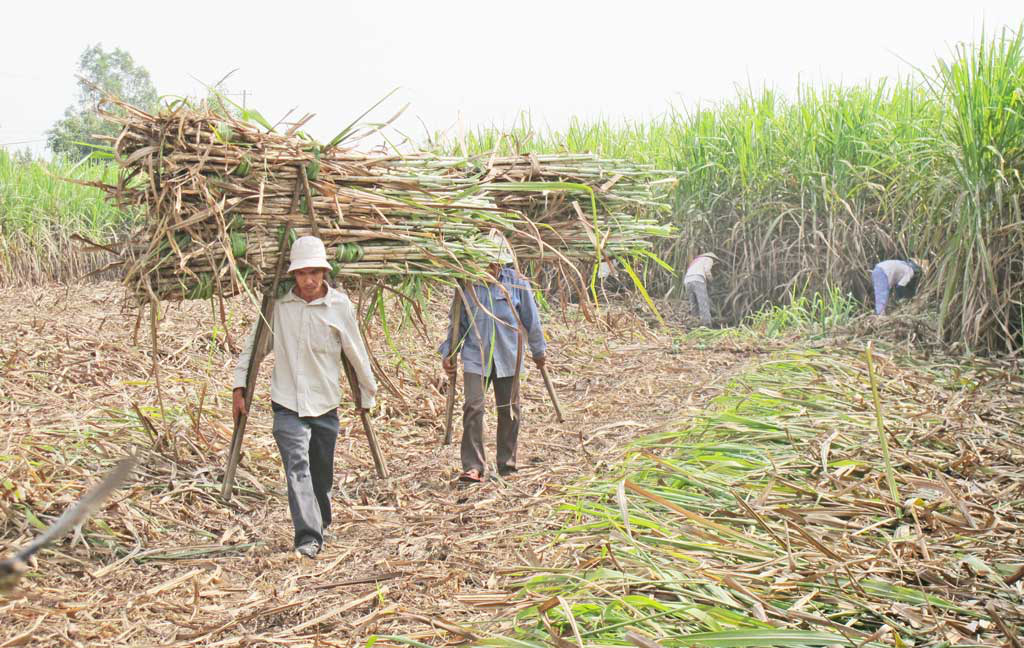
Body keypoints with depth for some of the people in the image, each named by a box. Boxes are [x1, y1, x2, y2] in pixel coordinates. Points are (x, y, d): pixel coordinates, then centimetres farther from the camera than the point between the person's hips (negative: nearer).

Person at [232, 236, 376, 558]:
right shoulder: (277, 303, -3)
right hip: (287, 404, -1)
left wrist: (367, 395, 13)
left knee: (322, 473, 12)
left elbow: (356, 353, 5)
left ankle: (320, 523, 36)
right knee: (297, 466, -17)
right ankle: (308, 537, -19)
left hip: (325, 403, 1)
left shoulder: (340, 304, -5)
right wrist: (239, 387, 4)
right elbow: (253, 344, 7)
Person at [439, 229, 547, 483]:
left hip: (508, 357, 1)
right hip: (476, 358, -1)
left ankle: (507, 464, 26)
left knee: (509, 410, 10)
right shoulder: (466, 285, -4)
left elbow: (531, 319, 5)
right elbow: (457, 322, 7)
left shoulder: (516, 282, -6)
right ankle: (472, 466, -8)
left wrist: (538, 350, 13)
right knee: (473, 408, -12)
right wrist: (448, 352, 2)